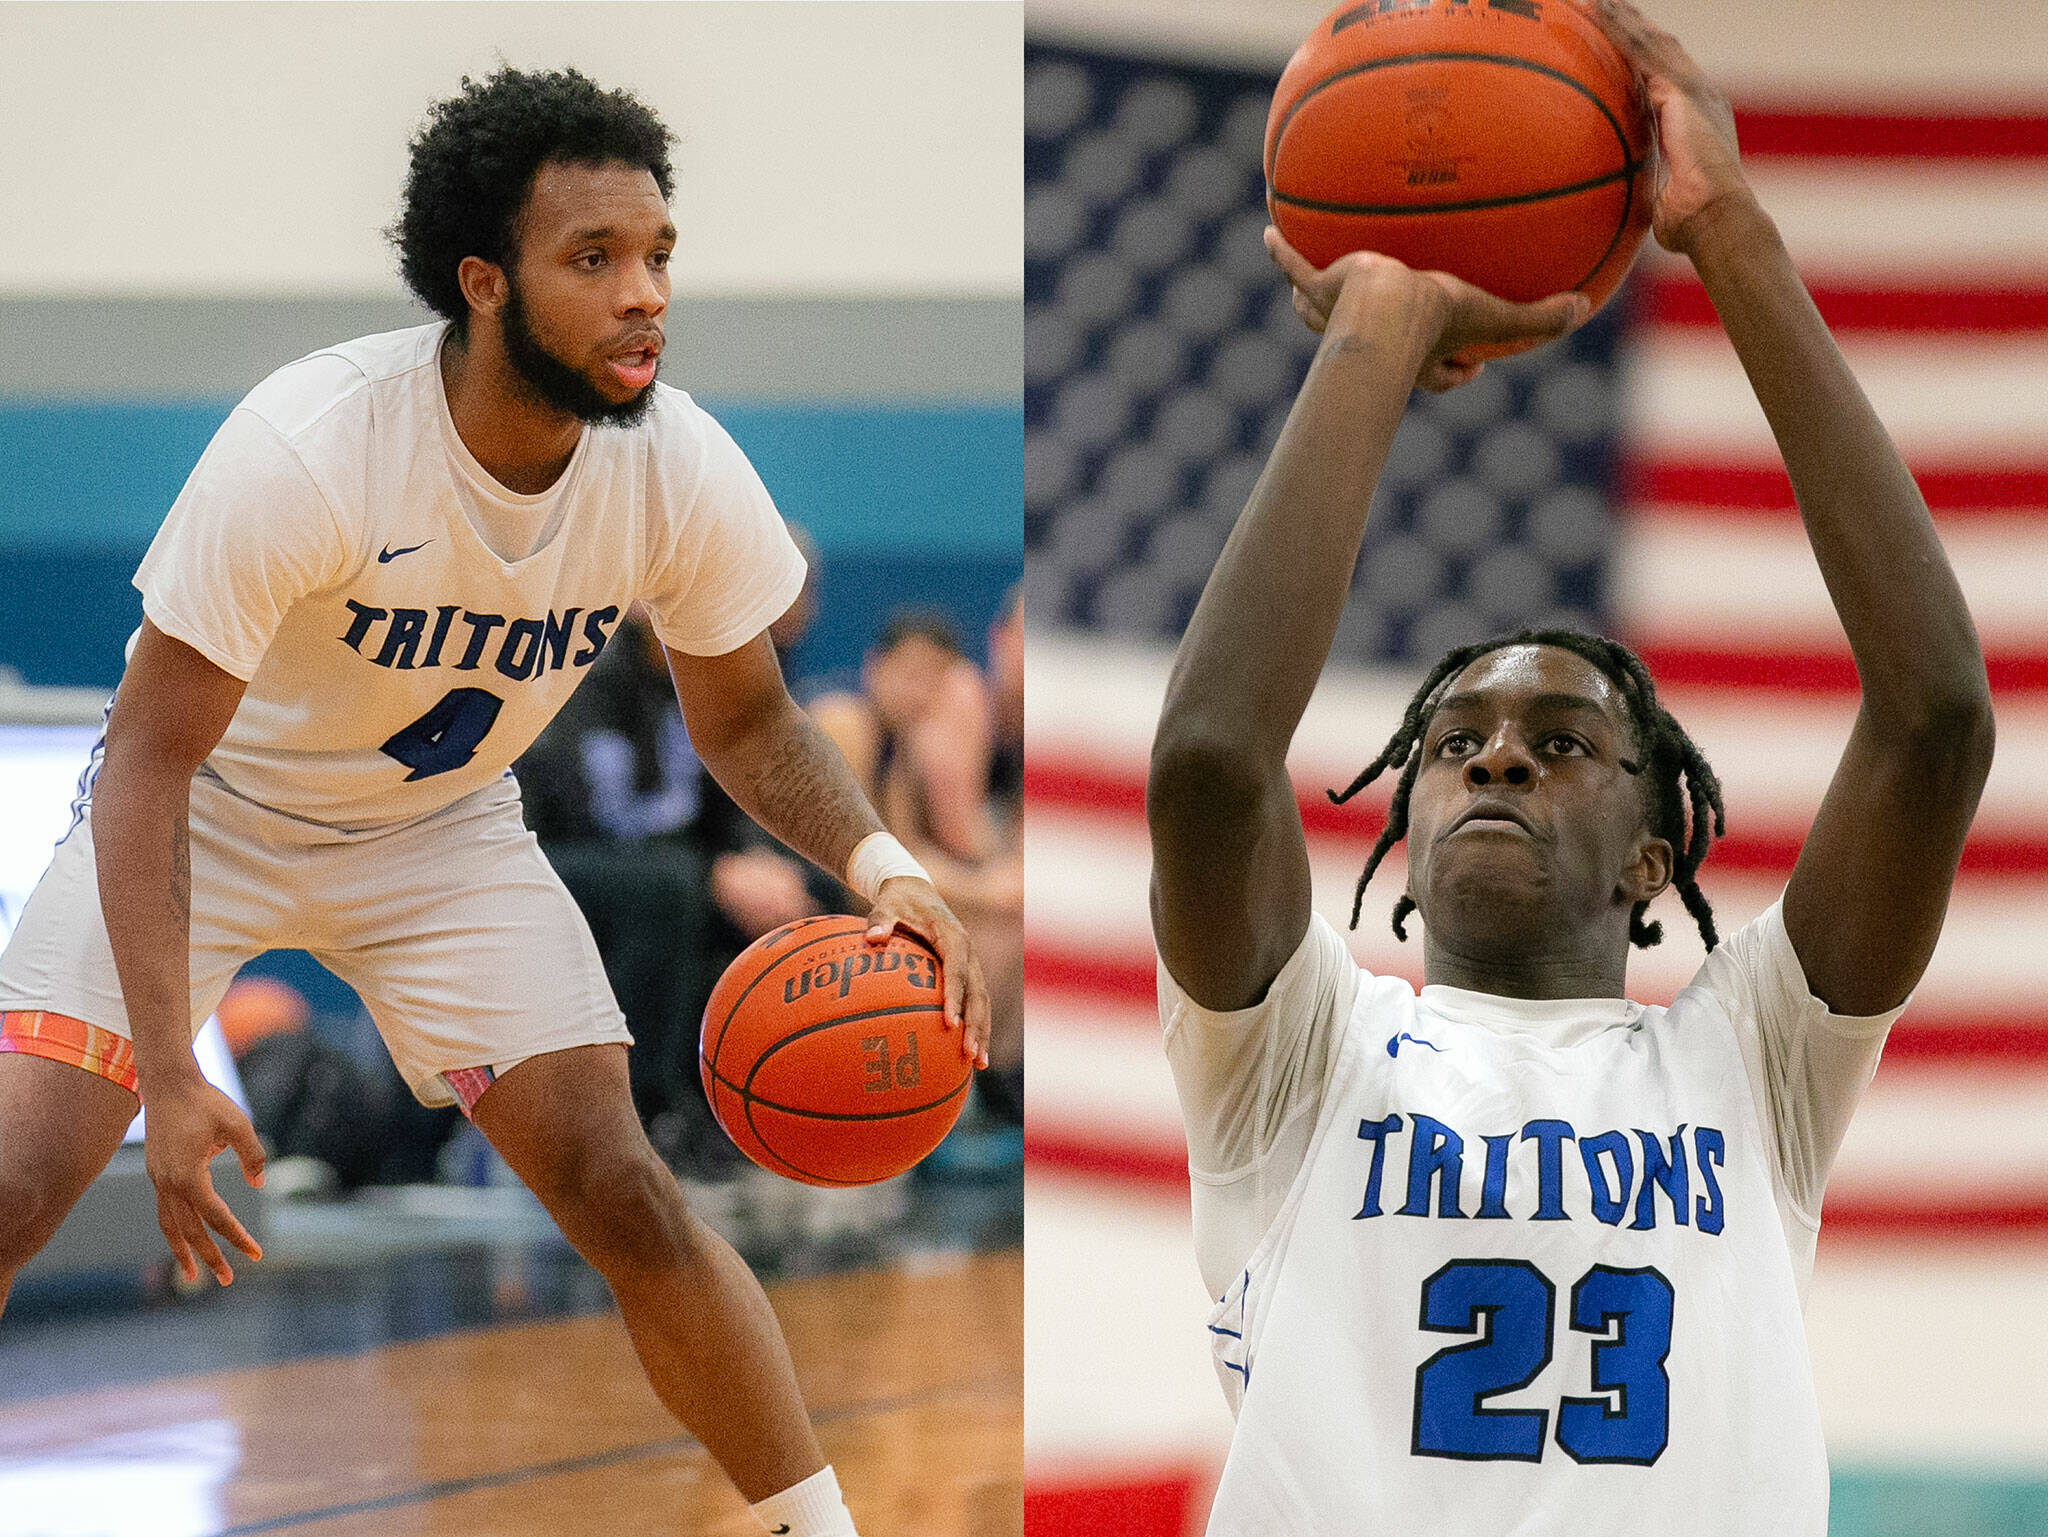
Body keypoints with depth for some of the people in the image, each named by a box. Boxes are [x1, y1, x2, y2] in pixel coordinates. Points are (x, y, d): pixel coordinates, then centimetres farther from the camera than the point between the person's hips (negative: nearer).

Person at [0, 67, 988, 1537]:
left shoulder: (683, 470, -21)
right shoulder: (306, 449, -34)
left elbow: (746, 717, -2)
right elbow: (150, 762, -30)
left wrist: (878, 864, -23)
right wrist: (170, 1072, -38)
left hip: (443, 835, 3)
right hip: (209, 811, -3)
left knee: (624, 1196, -8)